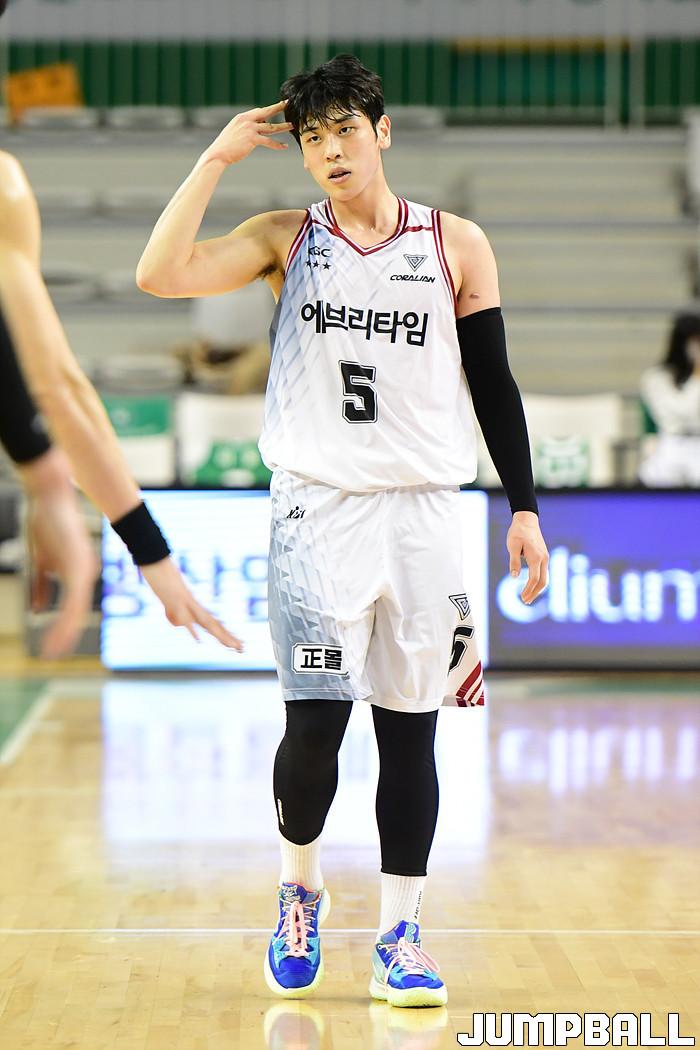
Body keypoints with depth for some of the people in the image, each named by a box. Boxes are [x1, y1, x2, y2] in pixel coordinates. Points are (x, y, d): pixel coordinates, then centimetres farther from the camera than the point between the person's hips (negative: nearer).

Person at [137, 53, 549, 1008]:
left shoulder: (457, 246, 6)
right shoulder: (286, 239, 4)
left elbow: (494, 384, 9)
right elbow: (160, 275, -10)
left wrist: (524, 507, 4)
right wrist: (218, 158, -9)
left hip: (425, 510, 1)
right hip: (317, 508, -1)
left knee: (410, 726, 4)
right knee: (315, 721, -8)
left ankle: (400, 939, 12)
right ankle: (300, 891, 19)